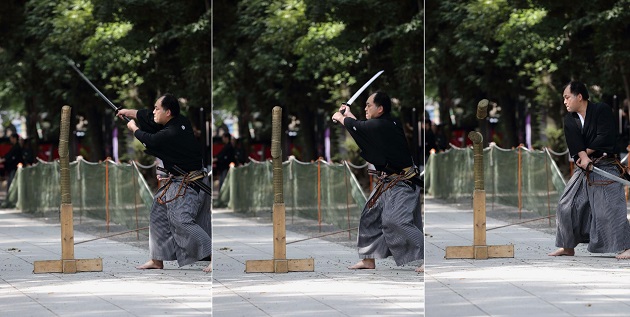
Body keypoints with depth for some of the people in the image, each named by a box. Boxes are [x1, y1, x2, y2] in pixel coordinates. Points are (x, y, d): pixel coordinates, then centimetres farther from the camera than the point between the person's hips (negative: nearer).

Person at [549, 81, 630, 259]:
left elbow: (604, 137, -16)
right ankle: (568, 247, 17)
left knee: (610, 208, -16)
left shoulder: (602, 111, -7)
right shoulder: (570, 120, 9)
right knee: (567, 206, 5)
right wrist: (583, 157, -24)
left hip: (606, 167, -6)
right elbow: (574, 142, -7)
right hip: (584, 169, 6)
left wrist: (585, 153, -9)